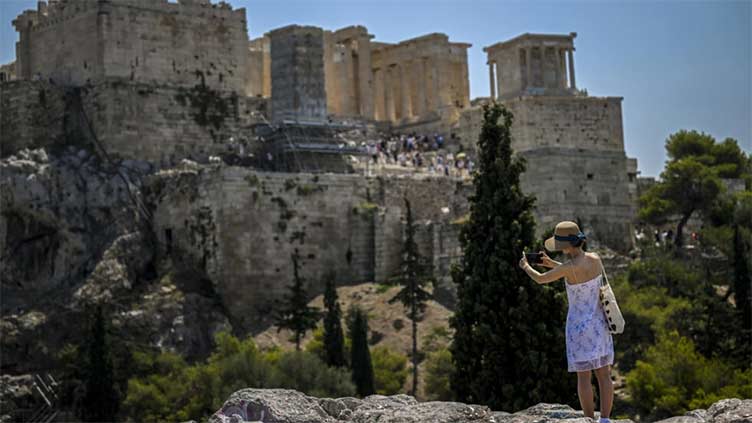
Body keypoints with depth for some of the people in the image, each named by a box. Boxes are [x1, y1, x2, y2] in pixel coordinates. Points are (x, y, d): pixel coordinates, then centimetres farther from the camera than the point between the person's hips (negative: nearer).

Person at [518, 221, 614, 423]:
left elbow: (541, 279, -7)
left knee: (583, 376, 3)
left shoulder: (569, 267, -22)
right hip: (599, 323, 6)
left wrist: (526, 266, 14)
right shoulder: (595, 258, -3)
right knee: (604, 374, 9)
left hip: (580, 325, -6)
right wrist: (553, 264, 18)